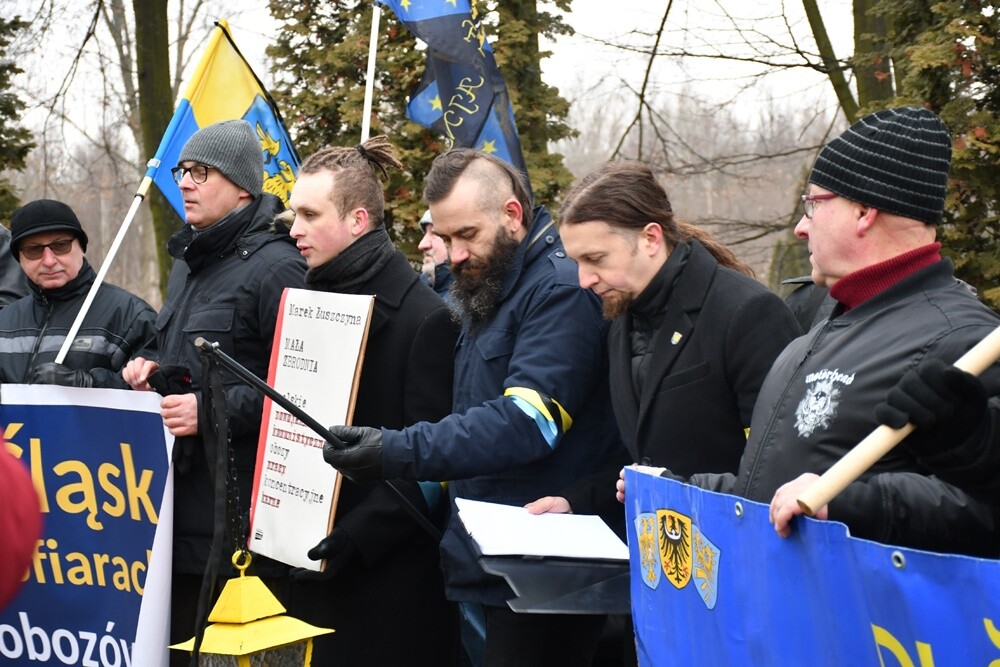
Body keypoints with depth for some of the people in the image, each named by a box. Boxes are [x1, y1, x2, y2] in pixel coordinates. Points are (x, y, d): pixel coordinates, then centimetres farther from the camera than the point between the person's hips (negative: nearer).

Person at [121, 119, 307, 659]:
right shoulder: (188, 263, 19)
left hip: (238, 492, -8)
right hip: (180, 483, 8)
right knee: (166, 637, 7)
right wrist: (152, 371, 11)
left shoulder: (274, 266, -10)